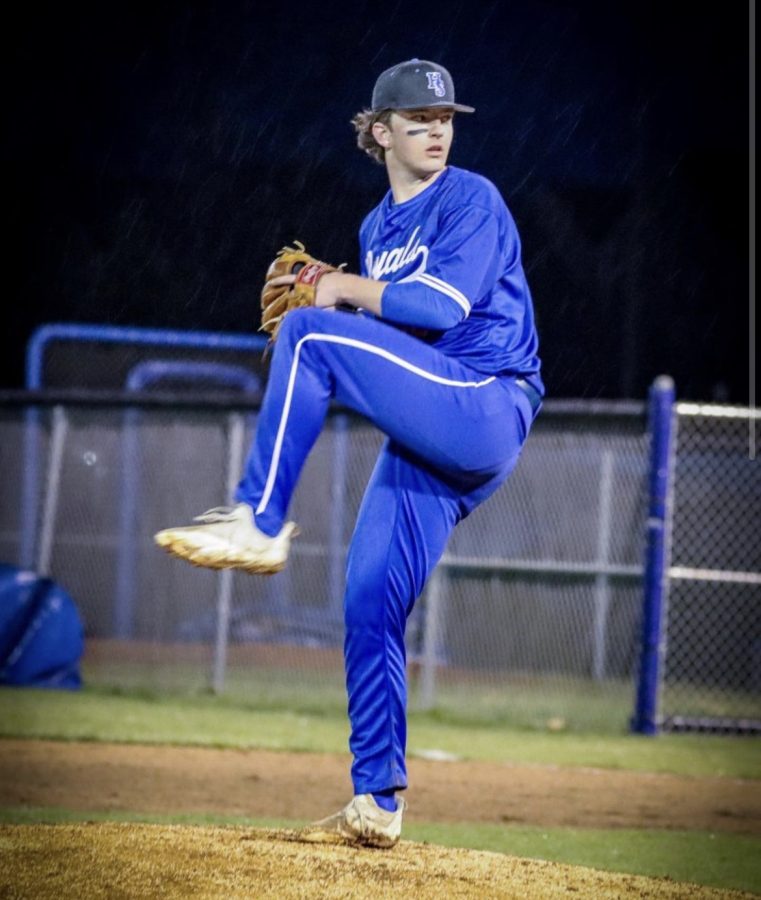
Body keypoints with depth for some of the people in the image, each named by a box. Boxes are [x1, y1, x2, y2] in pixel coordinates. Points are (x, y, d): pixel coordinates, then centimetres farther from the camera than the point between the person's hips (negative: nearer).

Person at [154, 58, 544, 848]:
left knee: (308, 335, -20)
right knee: (369, 603, 2)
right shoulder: (377, 228, 22)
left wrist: (347, 291, -4)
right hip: (423, 441, 8)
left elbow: (443, 306, -17)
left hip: (485, 412, -8)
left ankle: (258, 522, -21)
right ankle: (376, 804, 7)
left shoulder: (471, 201, -2)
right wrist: (332, 296, 8)